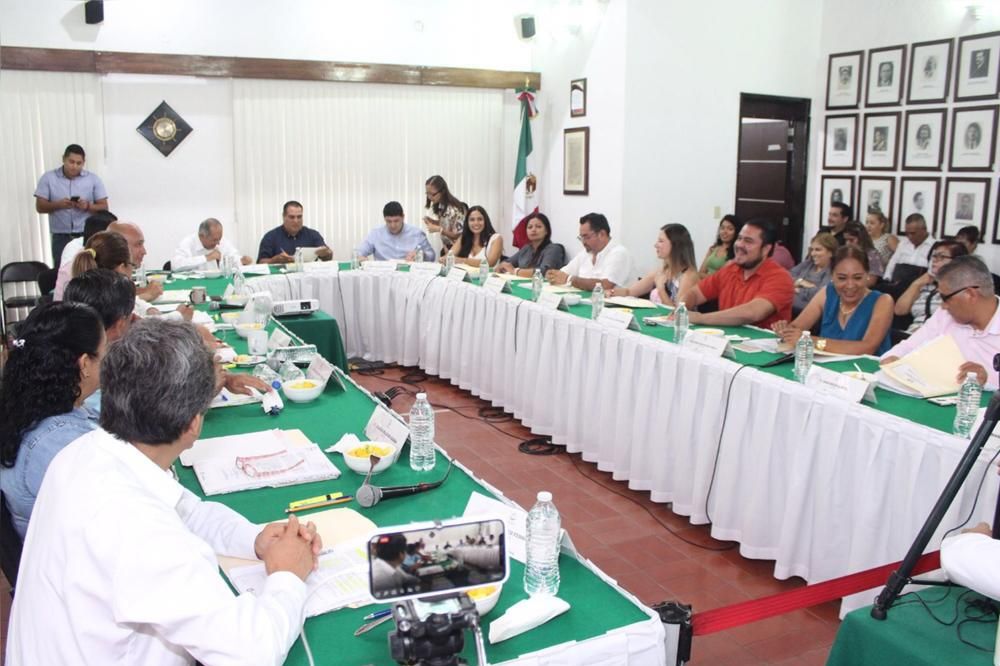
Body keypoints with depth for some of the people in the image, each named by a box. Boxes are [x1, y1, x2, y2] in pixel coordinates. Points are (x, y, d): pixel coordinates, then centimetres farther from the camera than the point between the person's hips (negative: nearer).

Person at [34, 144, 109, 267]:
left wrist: (88, 206, -18)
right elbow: (40, 207, 2)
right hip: (60, 237, 0)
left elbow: (104, 208, 2)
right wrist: (58, 205, -18)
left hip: (87, 236, 0)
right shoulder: (48, 178, 3)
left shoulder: (93, 179, 4)